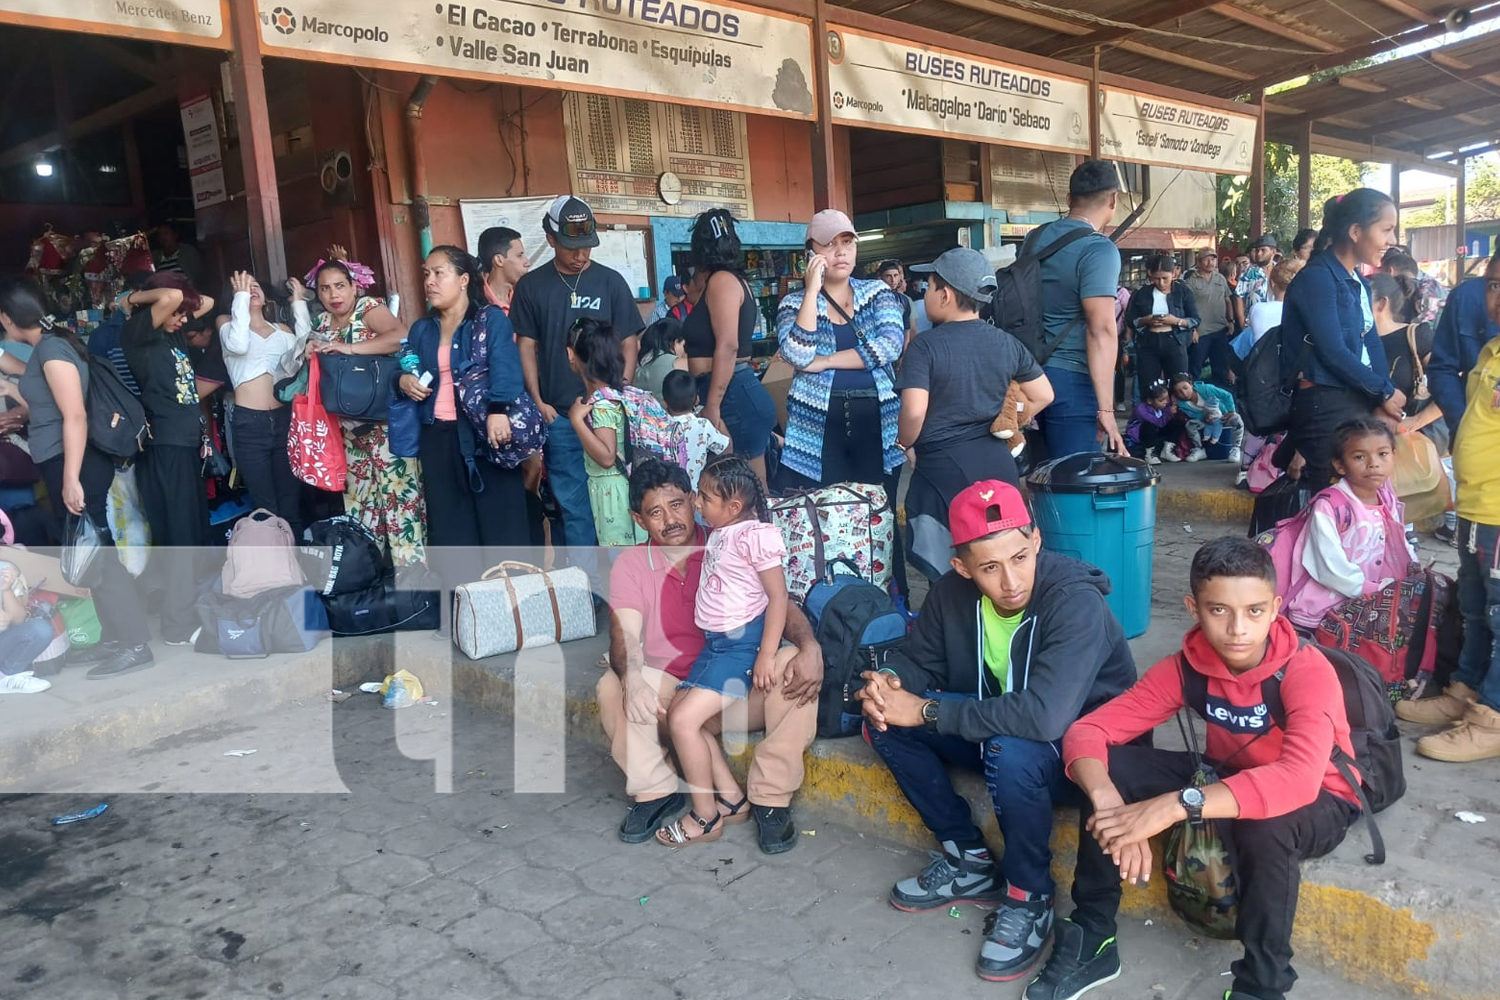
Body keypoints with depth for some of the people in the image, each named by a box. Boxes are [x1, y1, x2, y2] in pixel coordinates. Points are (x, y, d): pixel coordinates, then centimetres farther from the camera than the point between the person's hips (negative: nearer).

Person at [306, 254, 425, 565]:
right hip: (349, 425, 7)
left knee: (398, 489, -9)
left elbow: (402, 336, -26)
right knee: (357, 493, 10)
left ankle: (411, 564, -5)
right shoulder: (322, 323, 12)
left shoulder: (369, 308, -7)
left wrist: (349, 348, -28)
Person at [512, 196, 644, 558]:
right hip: (559, 415, 0)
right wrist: (538, 402, -3)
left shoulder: (610, 281, 4)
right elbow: (526, 346, 6)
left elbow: (628, 342, 5)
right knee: (572, 504, 2)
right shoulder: (531, 286, 5)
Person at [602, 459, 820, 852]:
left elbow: (780, 603, -11)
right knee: (611, 688, -27)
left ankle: (771, 797, -18)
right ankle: (657, 791, -8)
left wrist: (810, 646, -33)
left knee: (794, 665, -29)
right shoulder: (631, 564, -3)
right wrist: (631, 677, -40)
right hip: (670, 690, 0)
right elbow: (624, 634, -16)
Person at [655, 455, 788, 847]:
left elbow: (778, 597, -18)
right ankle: (732, 800, 13)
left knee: (684, 719, -14)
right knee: (678, 713, 4)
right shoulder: (716, 534, 10)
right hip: (715, 643, 9)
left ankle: (705, 817, 4)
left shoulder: (756, 535, -16)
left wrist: (766, 655, -21)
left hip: (743, 642, -9)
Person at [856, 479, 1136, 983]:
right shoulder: (953, 591, -12)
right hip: (996, 730, 6)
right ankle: (970, 860, 3)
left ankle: (1030, 899, -10)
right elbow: (918, 658, 3)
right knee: (884, 719, -9)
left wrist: (928, 712, -35)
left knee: (1011, 753, -38)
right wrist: (886, 682, -22)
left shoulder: (1075, 602, -31)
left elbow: (1044, 715, -42)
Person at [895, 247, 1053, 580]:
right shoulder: (1007, 343, 5)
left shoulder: (925, 346, -12)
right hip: (998, 464, 5)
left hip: (942, 469, -5)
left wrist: (906, 444, -3)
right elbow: (1043, 395, 10)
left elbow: (914, 411, -22)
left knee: (945, 572, 6)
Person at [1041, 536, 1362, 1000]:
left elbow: (1299, 780, -47)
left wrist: (1174, 806, -53)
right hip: (1229, 779, 4)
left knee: (1266, 823, -40)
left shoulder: (1308, 672, -30)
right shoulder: (1186, 665, -18)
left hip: (1317, 804, -4)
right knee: (1109, 770, -19)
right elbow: (1086, 733, -22)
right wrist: (1109, 801, -44)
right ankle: (1091, 939, -5)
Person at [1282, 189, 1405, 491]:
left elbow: (1371, 343, 10)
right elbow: (1333, 352, -19)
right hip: (1325, 405, -9)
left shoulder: (1359, 282, 15)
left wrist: (1387, 396, -6)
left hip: (1359, 400, 9)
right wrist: (1385, 392, -10)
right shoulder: (1317, 277, -13)